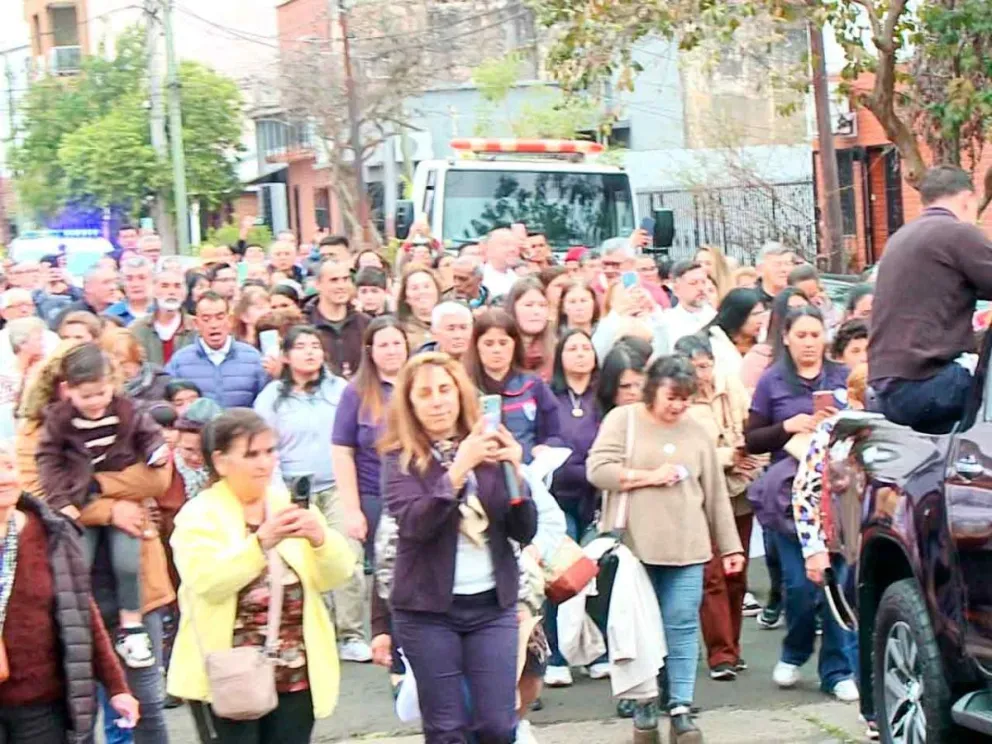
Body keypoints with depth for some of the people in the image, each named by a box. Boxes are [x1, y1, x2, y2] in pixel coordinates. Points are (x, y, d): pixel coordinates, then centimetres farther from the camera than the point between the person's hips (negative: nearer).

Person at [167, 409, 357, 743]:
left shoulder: (291, 505, 9)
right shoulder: (199, 515, -4)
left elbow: (337, 575, 0)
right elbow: (207, 581, -22)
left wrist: (320, 539, -20)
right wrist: (261, 542, -34)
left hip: (295, 676, 4)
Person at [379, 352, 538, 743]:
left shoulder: (490, 450, 4)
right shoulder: (401, 459, -3)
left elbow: (525, 531, 0)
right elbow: (414, 523, -20)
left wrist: (514, 471, -15)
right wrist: (459, 469, -28)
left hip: (493, 604, 2)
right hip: (428, 608, -2)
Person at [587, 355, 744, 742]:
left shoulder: (696, 433, 11)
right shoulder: (622, 420, 1)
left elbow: (715, 494, 12)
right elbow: (597, 470, -10)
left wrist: (730, 546, 10)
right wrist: (650, 476, -12)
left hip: (686, 548, 2)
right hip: (634, 546, -2)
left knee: (682, 625, -2)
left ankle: (681, 708, 1)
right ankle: (644, 704, 16)